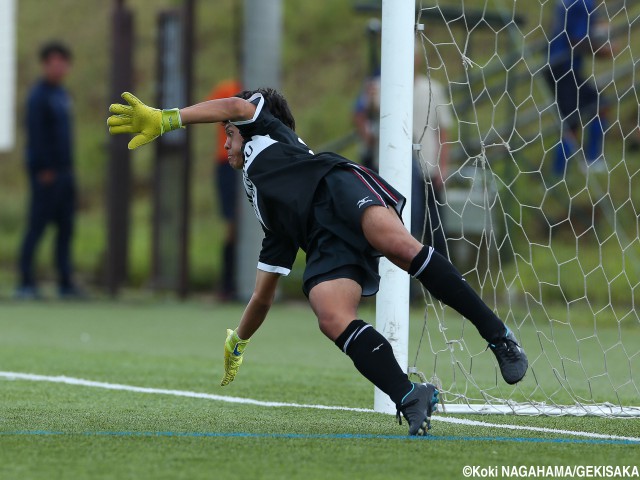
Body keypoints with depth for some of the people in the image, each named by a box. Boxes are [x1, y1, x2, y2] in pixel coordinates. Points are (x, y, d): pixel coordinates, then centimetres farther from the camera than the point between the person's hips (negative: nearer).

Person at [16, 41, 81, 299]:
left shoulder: (62, 95, 17)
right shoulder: (38, 96, -9)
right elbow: (35, 135, -16)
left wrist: (67, 167, 14)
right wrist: (45, 170, -19)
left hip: (64, 172, 8)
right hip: (46, 174, -8)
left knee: (66, 229, 8)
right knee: (37, 227, -7)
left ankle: (66, 283, 12)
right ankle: (26, 283, -5)